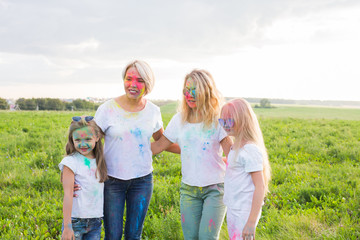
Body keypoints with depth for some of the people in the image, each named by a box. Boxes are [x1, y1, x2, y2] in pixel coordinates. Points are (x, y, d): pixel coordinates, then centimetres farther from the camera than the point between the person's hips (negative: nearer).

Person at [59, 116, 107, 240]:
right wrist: (67, 226, -14)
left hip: (95, 221, 4)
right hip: (75, 220, -4)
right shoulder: (71, 162, -11)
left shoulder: (100, 161, 5)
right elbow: (68, 194, -13)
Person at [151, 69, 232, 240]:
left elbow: (230, 153, -11)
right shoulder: (179, 119, 4)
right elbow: (159, 146, 11)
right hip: (188, 188, 3)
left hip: (215, 187, -3)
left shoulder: (217, 120, -6)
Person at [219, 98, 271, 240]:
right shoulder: (237, 147, 9)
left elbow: (260, 187, -21)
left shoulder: (251, 150, -19)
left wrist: (251, 222, -23)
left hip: (244, 214, -9)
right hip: (233, 211, 9)